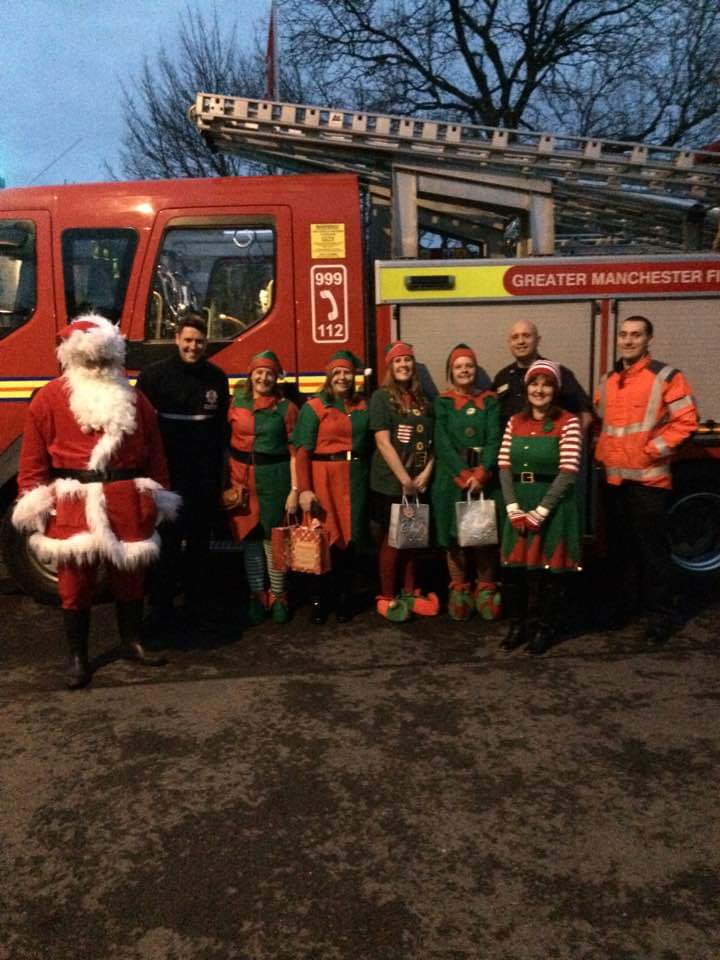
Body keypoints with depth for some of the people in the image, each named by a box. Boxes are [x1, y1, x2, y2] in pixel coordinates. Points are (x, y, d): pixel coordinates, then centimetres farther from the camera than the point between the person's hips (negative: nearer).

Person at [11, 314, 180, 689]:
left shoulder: (133, 399, 7)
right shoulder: (49, 398, -1)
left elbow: (154, 452, 10)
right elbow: (34, 458, -2)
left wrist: (159, 497, 9)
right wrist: (34, 505, -6)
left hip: (127, 504, 3)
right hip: (73, 507, -2)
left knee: (129, 577, 14)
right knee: (76, 583, 6)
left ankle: (132, 643, 32)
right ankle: (77, 658, 20)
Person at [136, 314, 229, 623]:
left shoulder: (217, 377, 8)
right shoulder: (154, 374, -3)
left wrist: (219, 466, 9)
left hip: (206, 474, 4)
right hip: (168, 473, -3)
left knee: (200, 539, 12)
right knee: (169, 539, 1)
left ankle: (197, 600, 25)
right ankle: (161, 604, 13)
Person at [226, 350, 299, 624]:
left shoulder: (286, 408, -1)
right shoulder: (236, 403, 6)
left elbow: (294, 452, -3)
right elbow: (227, 442, 6)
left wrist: (295, 490, -9)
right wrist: (227, 482, -3)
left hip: (274, 477, -2)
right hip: (242, 477, 2)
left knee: (272, 537, 2)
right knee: (249, 537, 8)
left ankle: (278, 596, 17)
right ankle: (257, 595, 20)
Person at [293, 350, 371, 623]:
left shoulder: (363, 407, 11)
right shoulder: (313, 407, -2)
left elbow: (369, 445, 15)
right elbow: (303, 451, -8)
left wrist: (368, 479, 7)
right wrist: (305, 489, -16)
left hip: (355, 480, 4)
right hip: (324, 480, -3)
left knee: (348, 539, 7)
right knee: (325, 539, 1)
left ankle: (344, 599, 18)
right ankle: (320, 599, 13)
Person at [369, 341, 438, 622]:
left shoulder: (423, 399, 11)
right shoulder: (381, 397, -5)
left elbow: (433, 441, 9)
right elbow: (383, 442, -13)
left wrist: (425, 474, -5)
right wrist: (404, 479, -16)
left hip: (418, 483, 5)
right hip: (389, 482, -5)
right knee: (392, 541, 3)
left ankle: (409, 593, 24)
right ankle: (386, 597, 14)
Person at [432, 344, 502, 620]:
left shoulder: (490, 401, 8)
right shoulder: (442, 402, 5)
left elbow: (494, 438, -2)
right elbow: (442, 442, -5)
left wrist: (481, 473, -16)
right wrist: (464, 474, -16)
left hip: (484, 477, 1)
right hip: (452, 478, 0)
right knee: (455, 536, 4)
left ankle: (486, 590, 16)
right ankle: (459, 591, 16)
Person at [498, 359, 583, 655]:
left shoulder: (568, 422, -6)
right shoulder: (515, 422, 8)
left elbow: (568, 472, -13)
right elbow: (504, 467, 3)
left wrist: (540, 511, -16)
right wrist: (513, 508, -9)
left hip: (553, 506, -4)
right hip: (518, 505, 4)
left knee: (549, 568, 4)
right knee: (514, 567, 7)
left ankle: (546, 629, 20)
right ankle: (517, 625, 23)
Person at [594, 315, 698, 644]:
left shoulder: (666, 376, -6)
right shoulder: (607, 381, 13)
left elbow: (686, 420, -11)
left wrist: (652, 450, -14)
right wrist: (601, 452, 11)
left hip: (648, 478, -6)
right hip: (615, 478, 6)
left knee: (651, 548, -1)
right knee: (621, 546, 15)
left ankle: (659, 614, 10)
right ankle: (626, 603, 29)